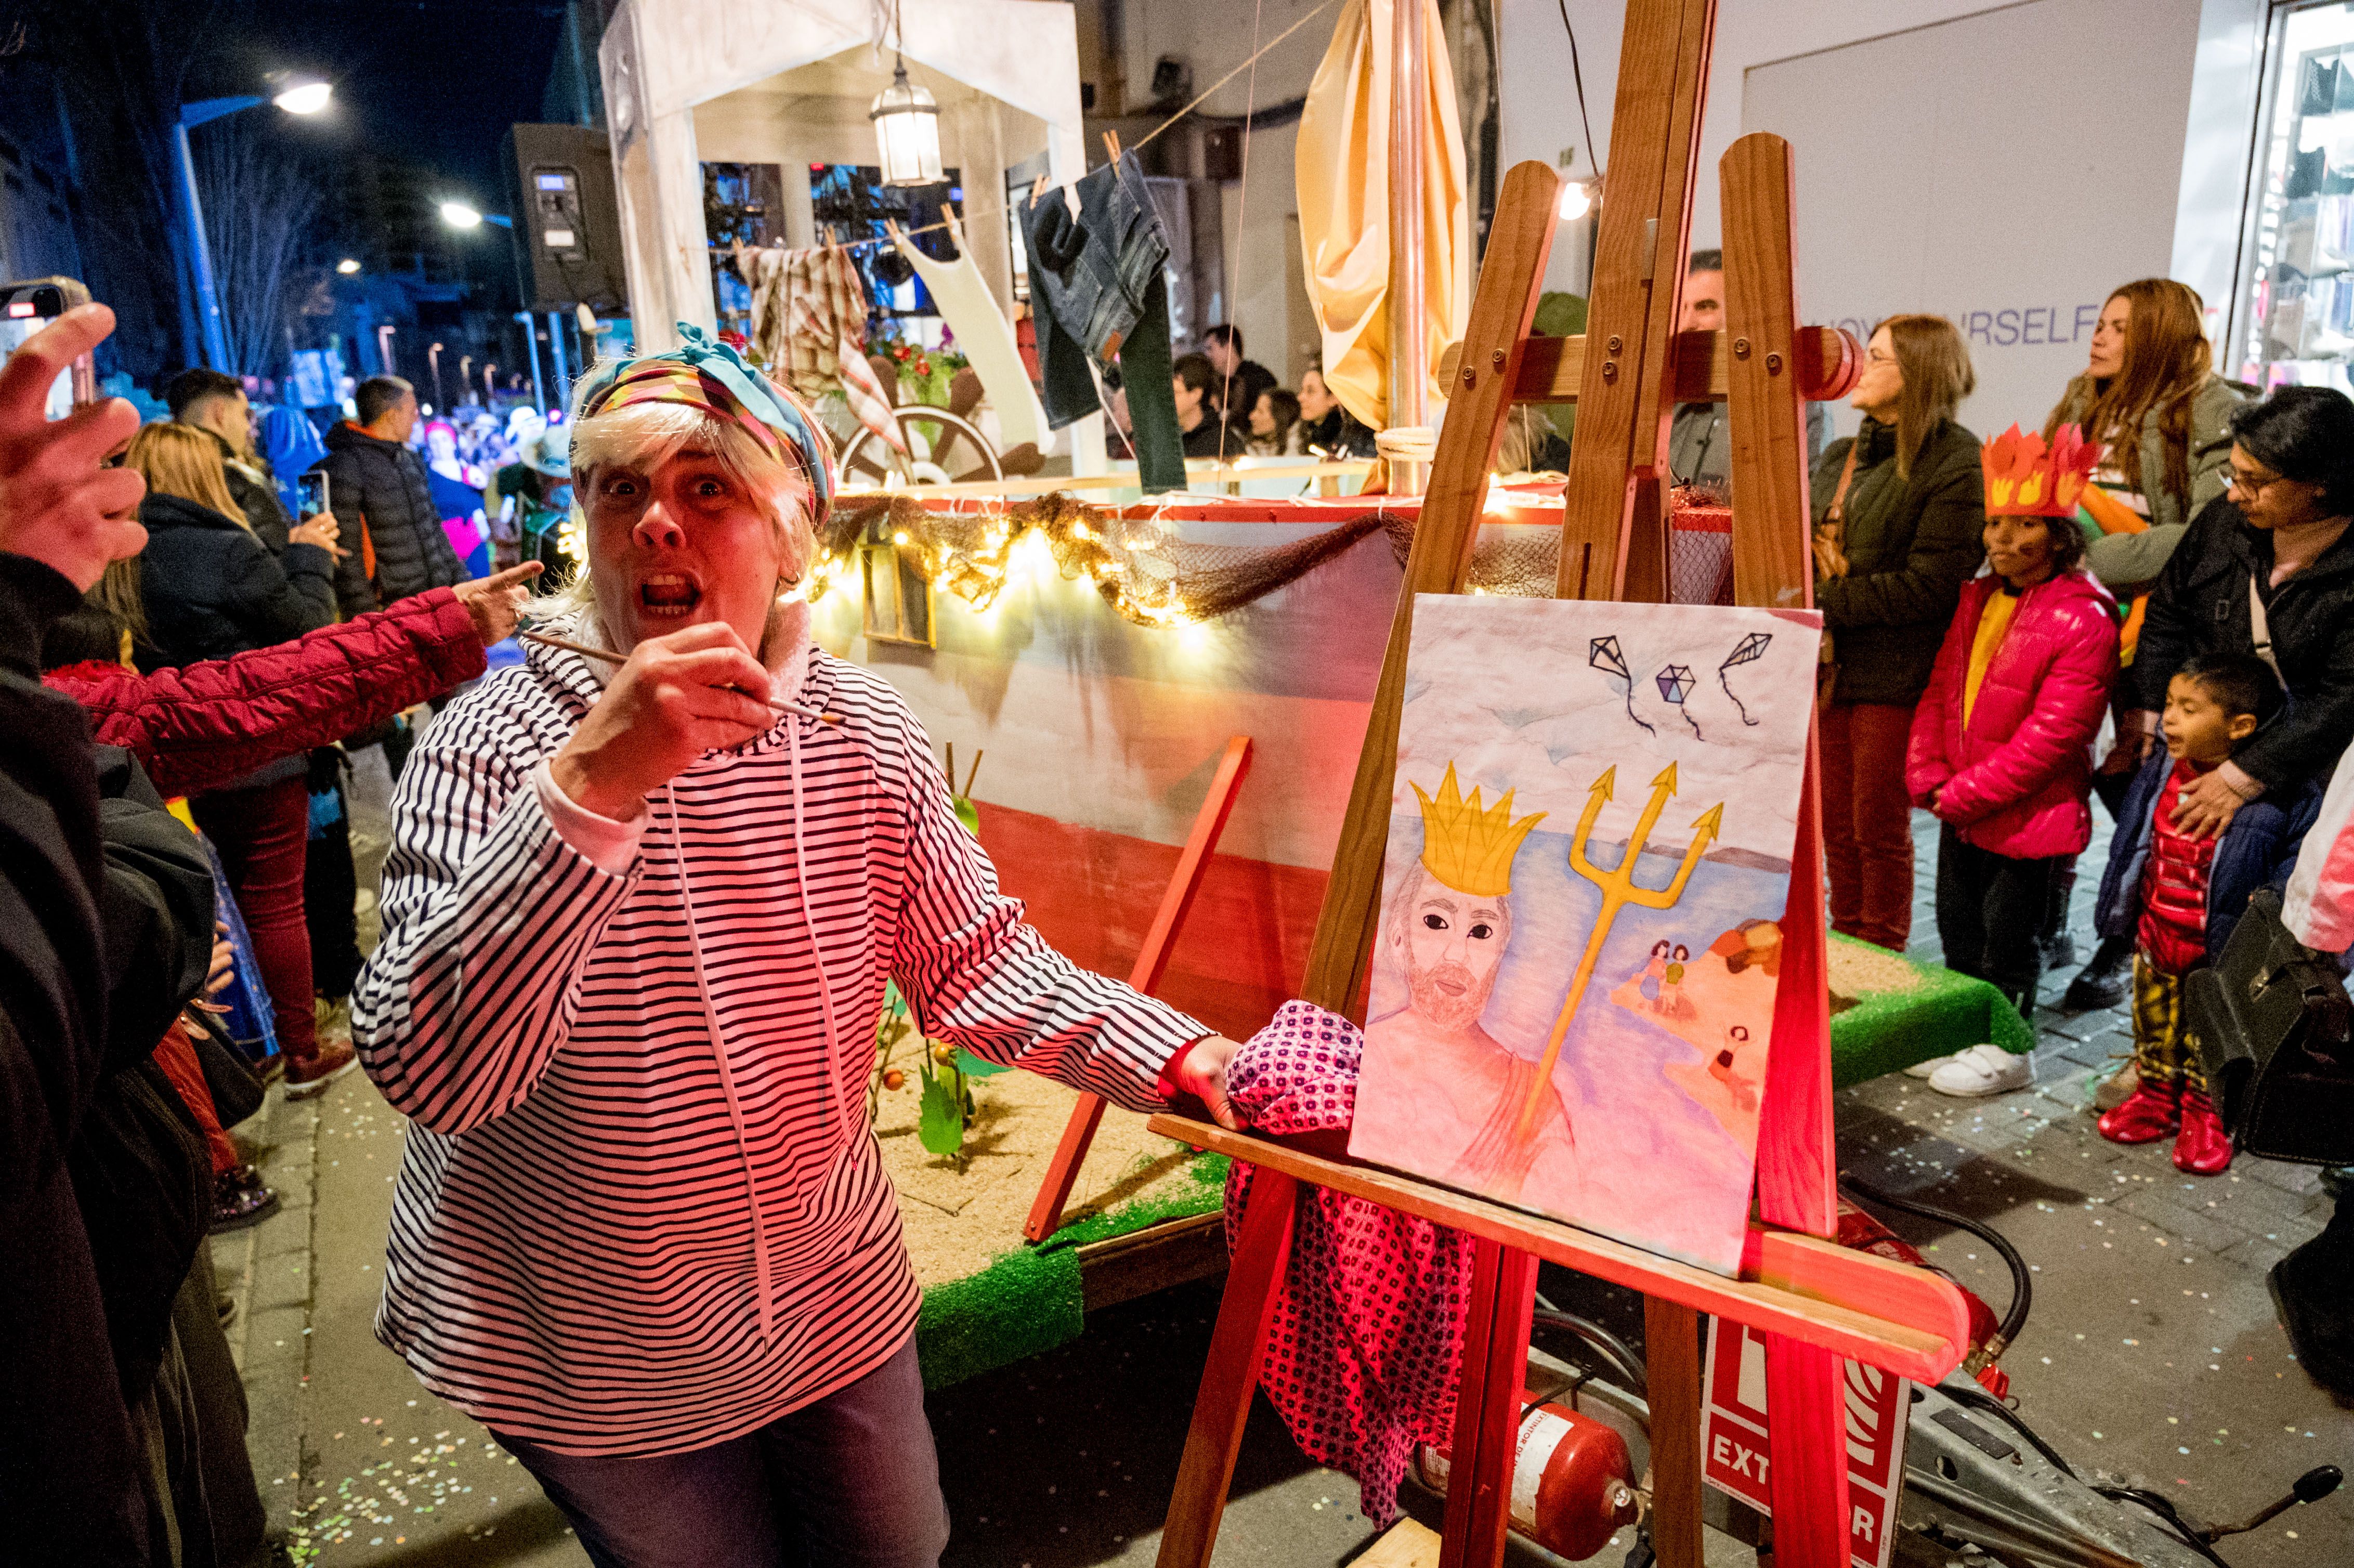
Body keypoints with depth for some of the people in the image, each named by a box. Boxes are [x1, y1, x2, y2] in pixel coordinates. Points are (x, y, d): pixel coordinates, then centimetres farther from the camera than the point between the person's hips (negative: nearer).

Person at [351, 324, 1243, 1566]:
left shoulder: (863, 736, -10)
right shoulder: (492, 748, -21)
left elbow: (971, 962, -5)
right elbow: (429, 1071, -32)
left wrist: (1186, 1061, -18)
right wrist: (595, 783, -44)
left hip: (835, 1301, 4)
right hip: (593, 1357, -3)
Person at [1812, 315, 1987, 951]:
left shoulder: (1956, 462, -9)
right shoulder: (1841, 457, 14)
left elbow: (1931, 584, -16)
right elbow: (1808, 547, 16)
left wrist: (1829, 605, -15)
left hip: (1893, 674, -7)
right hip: (1827, 665, 7)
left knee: (1879, 827, 3)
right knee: (1837, 827, 13)